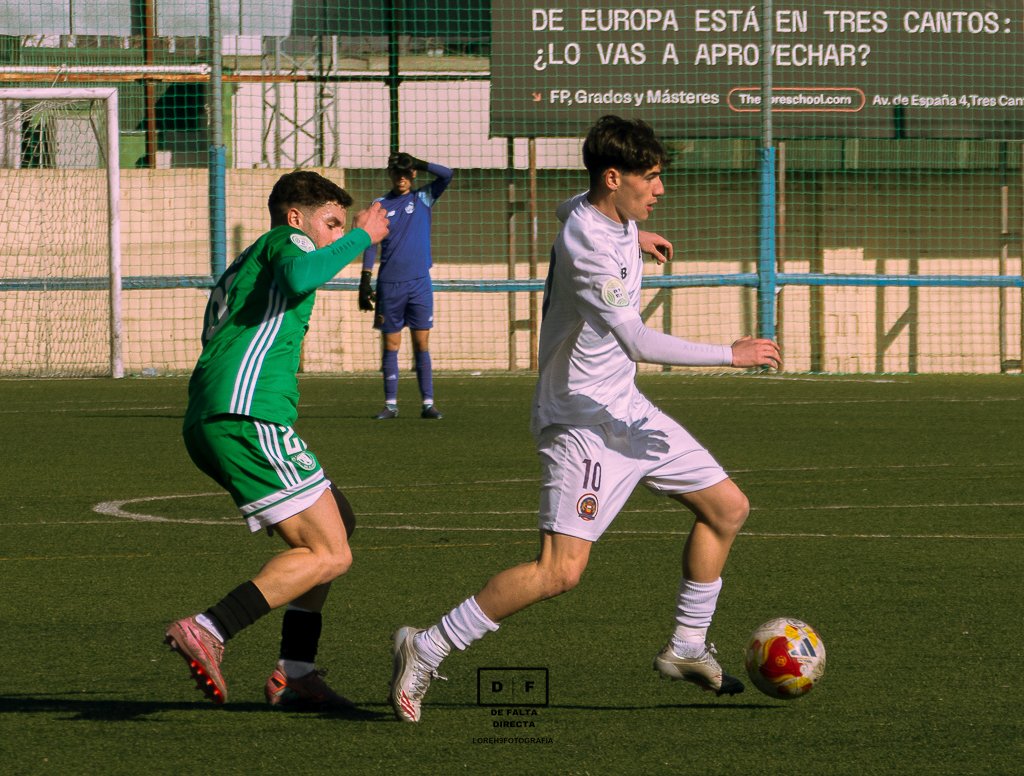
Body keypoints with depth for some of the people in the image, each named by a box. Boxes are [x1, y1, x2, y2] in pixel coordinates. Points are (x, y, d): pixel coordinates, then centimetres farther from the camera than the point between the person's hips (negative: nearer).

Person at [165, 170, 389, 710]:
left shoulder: (236, 272, 33)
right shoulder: (284, 240, 6)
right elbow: (299, 276, -18)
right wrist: (361, 237, -8)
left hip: (205, 424, 10)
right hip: (248, 417, -10)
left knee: (338, 521, 20)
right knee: (329, 555, -11)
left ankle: (295, 672, 12)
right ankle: (208, 632, -23)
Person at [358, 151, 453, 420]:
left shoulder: (423, 198, 7)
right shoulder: (380, 205, 6)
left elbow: (447, 175, -6)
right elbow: (370, 245, 5)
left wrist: (418, 164, -11)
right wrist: (365, 282, -2)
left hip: (419, 282, 0)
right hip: (389, 284, 0)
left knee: (421, 343, -2)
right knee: (390, 344, 3)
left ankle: (428, 403, -2)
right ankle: (391, 403, 8)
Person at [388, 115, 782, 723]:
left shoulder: (610, 214, 4)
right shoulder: (588, 246, -26)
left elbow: (569, 209, 31)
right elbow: (637, 341, -33)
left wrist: (633, 237, 40)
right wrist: (731, 354, -28)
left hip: (624, 409, 10)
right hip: (583, 421, -10)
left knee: (728, 507, 13)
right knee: (561, 570, -18)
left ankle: (687, 648, 23)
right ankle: (426, 651, -9)